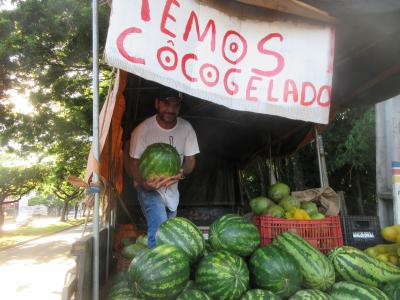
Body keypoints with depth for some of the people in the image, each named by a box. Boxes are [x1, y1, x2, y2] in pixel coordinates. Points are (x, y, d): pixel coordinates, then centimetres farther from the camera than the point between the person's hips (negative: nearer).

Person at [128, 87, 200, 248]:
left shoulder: (186, 128, -11)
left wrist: (182, 173, -28)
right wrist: (144, 183, -36)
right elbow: (135, 163, -15)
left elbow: (190, 159, -5)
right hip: (149, 188, -5)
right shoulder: (143, 129, -20)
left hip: (172, 189, 5)